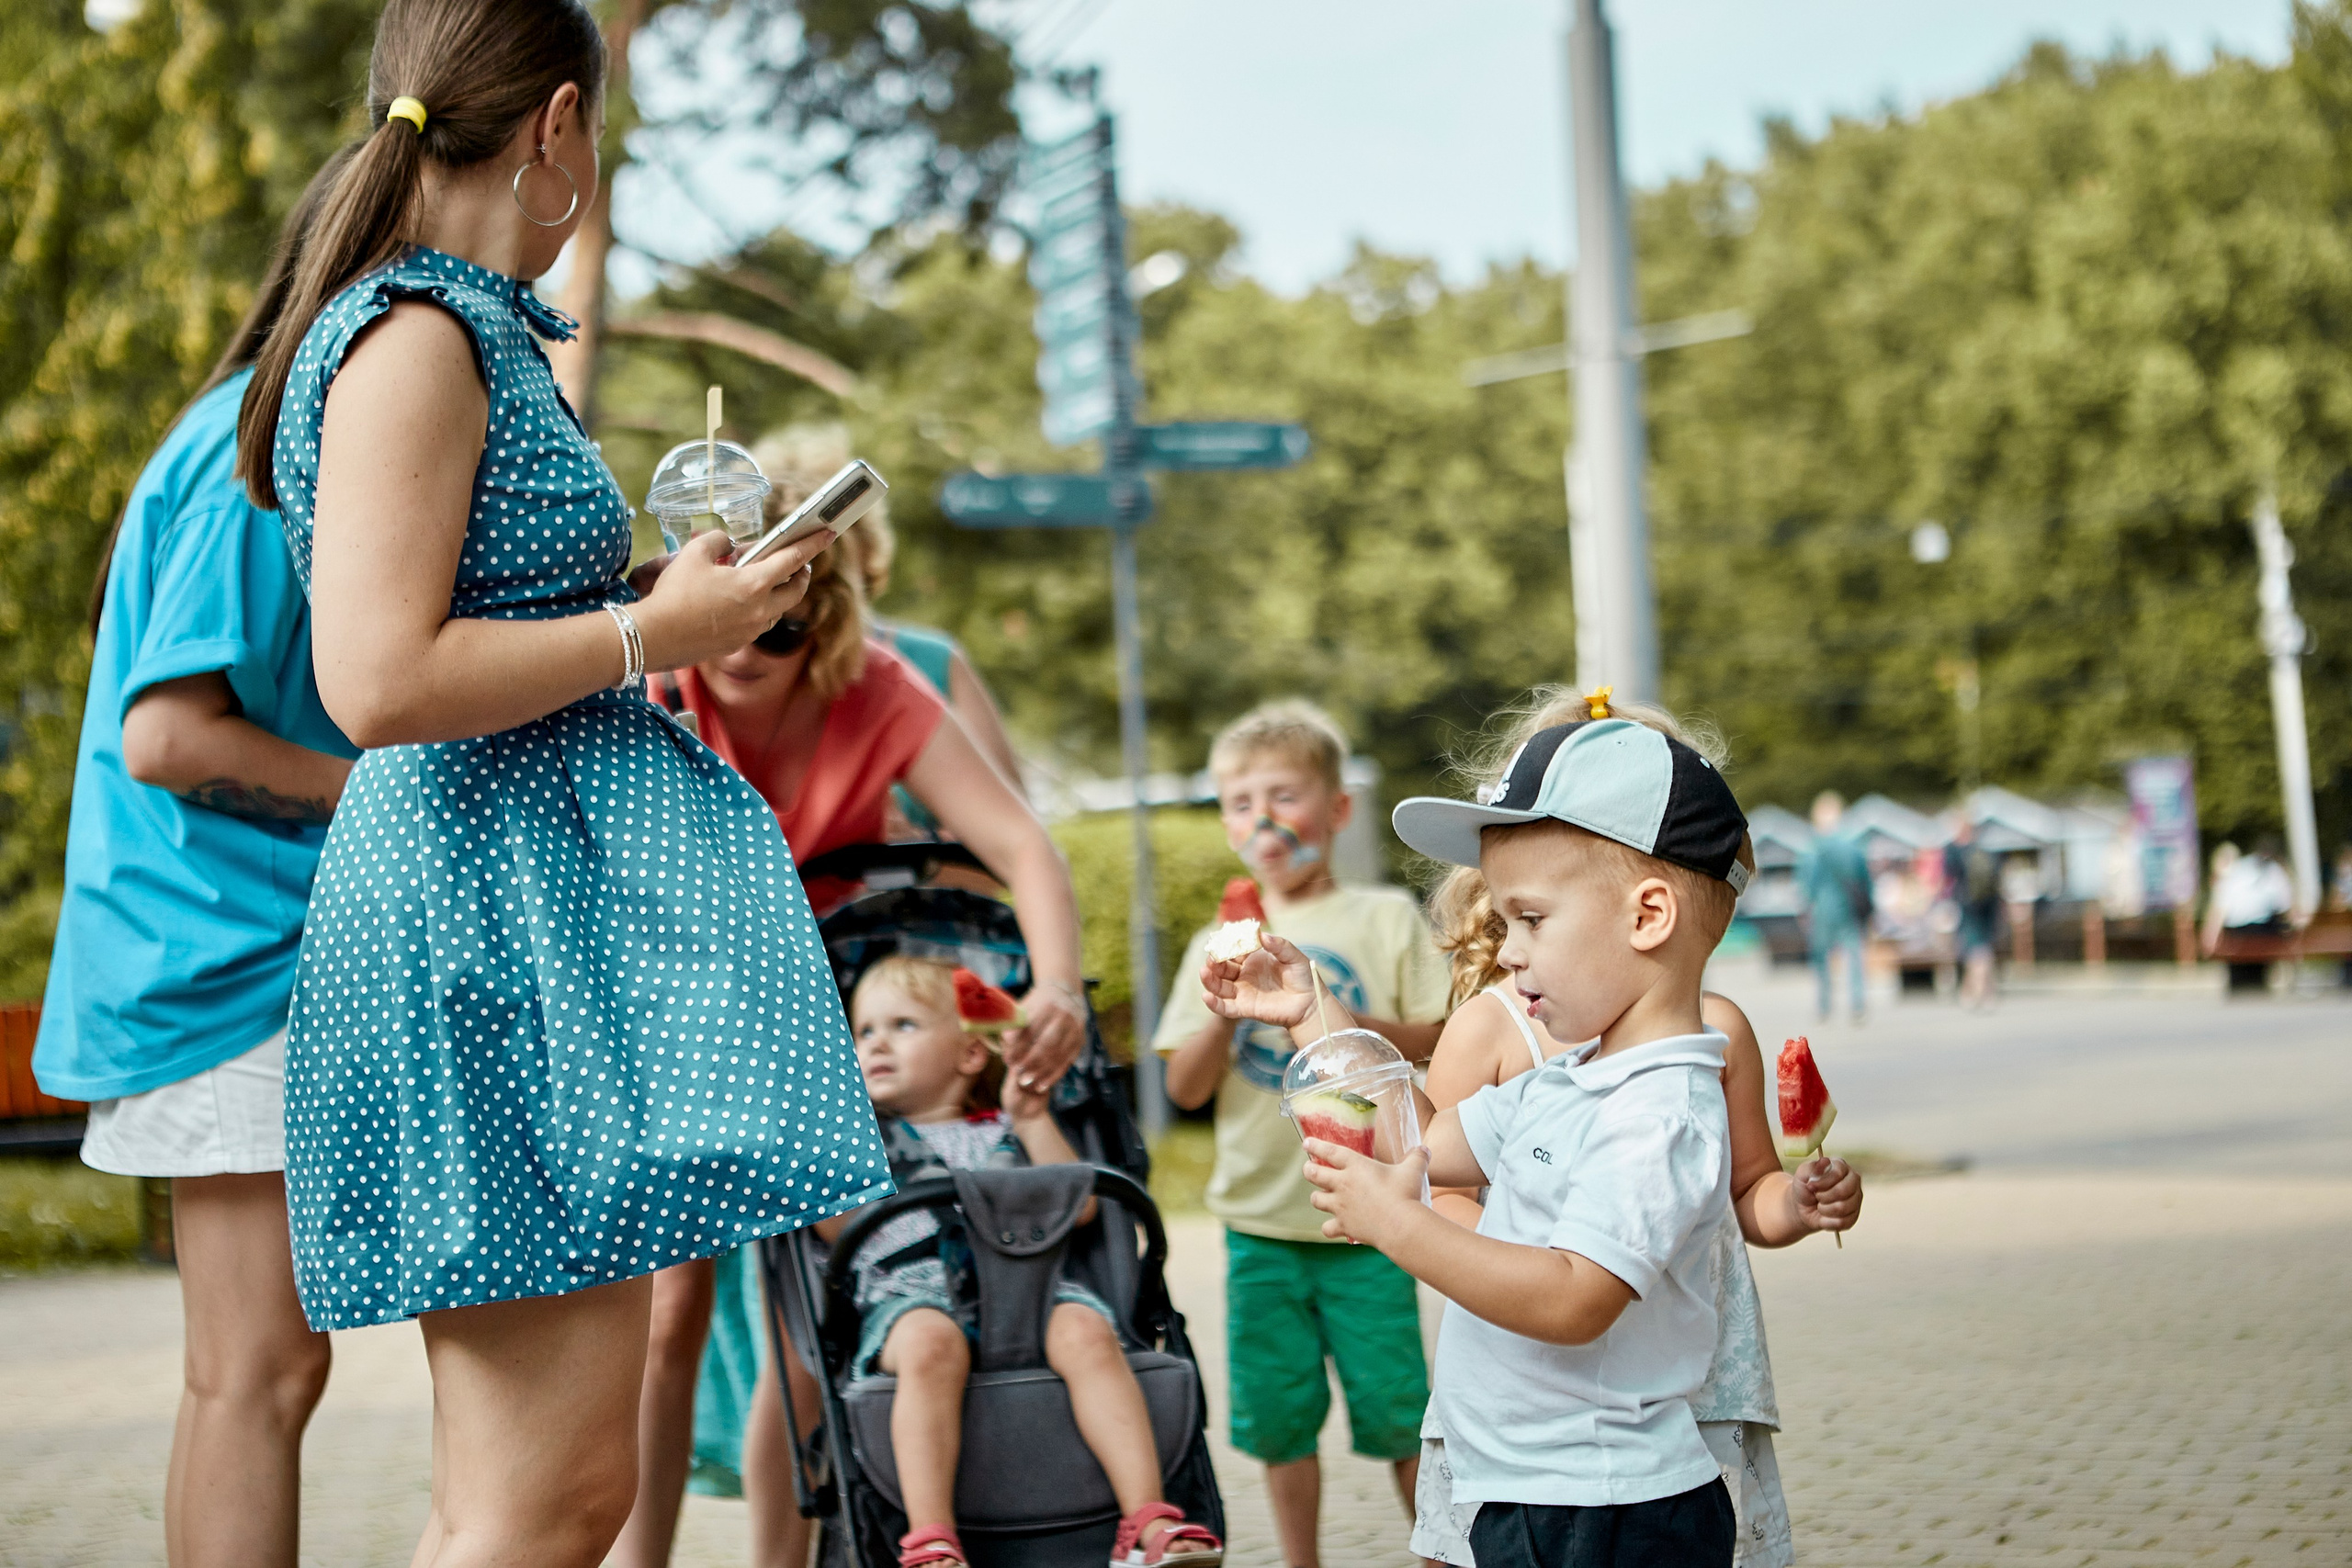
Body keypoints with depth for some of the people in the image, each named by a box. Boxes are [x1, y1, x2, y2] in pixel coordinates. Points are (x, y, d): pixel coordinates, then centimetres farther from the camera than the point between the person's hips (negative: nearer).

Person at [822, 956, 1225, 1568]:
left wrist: (1032, 1121, 10)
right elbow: (836, 1226, 8)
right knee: (930, 1343, -38)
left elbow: (1077, 1208, 13)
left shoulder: (1002, 1132, 26)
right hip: (910, 1292, -1)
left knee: (1086, 1331, -31)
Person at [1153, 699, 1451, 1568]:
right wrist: (1226, 1006, -12)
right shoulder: (1218, 946, 9)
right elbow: (1186, 1088, 4)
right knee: (1279, 1415, 8)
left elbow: (1437, 1041, -5)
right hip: (1261, 1217, 3)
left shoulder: (1385, 918, 2)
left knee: (1397, 1409, 0)